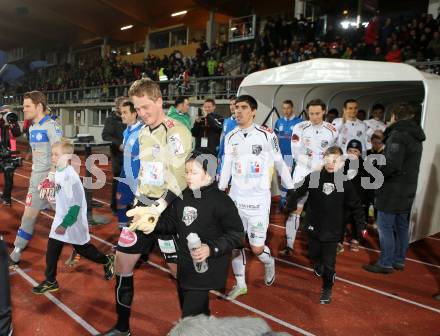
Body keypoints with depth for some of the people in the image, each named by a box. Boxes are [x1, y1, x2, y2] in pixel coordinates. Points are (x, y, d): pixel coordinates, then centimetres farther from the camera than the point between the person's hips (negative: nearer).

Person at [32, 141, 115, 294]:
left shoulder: (70, 176, -25)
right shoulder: (58, 171, 1)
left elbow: (76, 204, -24)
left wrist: (65, 224, -22)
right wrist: (51, 196, 5)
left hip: (73, 222, -7)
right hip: (60, 219, 7)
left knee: (82, 248, 11)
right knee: (51, 250, 7)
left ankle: (107, 261, 34)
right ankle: (50, 281, 22)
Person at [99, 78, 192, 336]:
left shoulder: (176, 132, -13)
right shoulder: (143, 133, 12)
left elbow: (180, 180, -20)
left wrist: (156, 210, -24)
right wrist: (138, 202, 13)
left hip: (168, 210, -7)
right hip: (142, 206, 8)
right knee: (122, 266, 11)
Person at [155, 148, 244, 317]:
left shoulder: (220, 201, -17)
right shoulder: (183, 197, 4)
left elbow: (237, 234, -16)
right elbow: (172, 223, 11)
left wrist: (212, 248, -26)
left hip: (208, 273, -7)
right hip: (185, 270, 7)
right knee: (198, 314, 23)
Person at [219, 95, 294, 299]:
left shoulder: (266, 135, -8)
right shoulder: (230, 137, 5)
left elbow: (280, 164, 0)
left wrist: (292, 191, 3)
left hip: (258, 200, -4)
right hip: (235, 198, 4)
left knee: (257, 248, 0)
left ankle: (269, 263, 35)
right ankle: (240, 284, 26)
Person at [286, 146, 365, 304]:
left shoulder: (345, 183, -8)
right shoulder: (313, 177, -9)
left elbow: (355, 205, 1)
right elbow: (297, 191, 2)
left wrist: (361, 223, 3)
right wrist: (291, 203, -7)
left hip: (332, 230, -1)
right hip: (313, 227, 2)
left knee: (329, 263, 3)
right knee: (313, 254, 22)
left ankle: (327, 288, 25)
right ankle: (318, 264, 56)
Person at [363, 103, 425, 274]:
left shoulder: (398, 135, -17)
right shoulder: (415, 137, 13)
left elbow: (392, 164, -26)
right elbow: (407, 163, 12)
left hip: (392, 190, -9)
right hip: (408, 190, 9)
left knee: (385, 226, -1)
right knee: (402, 226, 15)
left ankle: (385, 263, 6)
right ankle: (399, 261, 26)